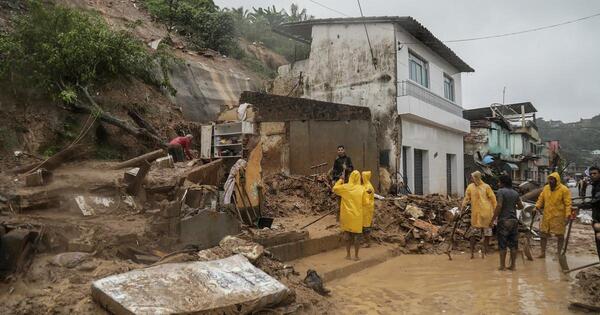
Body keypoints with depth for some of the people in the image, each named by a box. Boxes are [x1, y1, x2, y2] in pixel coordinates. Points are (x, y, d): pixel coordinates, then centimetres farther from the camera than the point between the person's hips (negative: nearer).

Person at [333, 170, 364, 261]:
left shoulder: (345, 187, -8)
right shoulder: (361, 189, -9)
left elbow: (334, 188, 7)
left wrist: (340, 180, 15)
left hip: (347, 215, 1)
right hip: (357, 216, -1)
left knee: (347, 234, 12)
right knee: (356, 235, 8)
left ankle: (348, 254, 17)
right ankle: (356, 255, 12)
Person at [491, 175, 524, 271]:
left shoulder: (501, 191, -9)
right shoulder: (515, 193, 8)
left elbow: (499, 206, -18)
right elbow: (521, 206, 17)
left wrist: (493, 219, -14)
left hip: (503, 220, -6)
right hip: (514, 220, 6)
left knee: (502, 244, 0)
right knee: (513, 244, 9)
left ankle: (502, 265, 4)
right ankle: (513, 265, 14)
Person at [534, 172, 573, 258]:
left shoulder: (564, 189, -10)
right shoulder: (546, 188, 6)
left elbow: (568, 204, -12)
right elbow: (541, 199, 12)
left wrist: (567, 215, -21)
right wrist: (537, 207, -3)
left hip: (558, 217, -5)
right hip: (547, 216, 5)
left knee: (560, 235, 7)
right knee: (543, 234, 8)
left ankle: (559, 253, 21)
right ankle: (543, 253, 19)